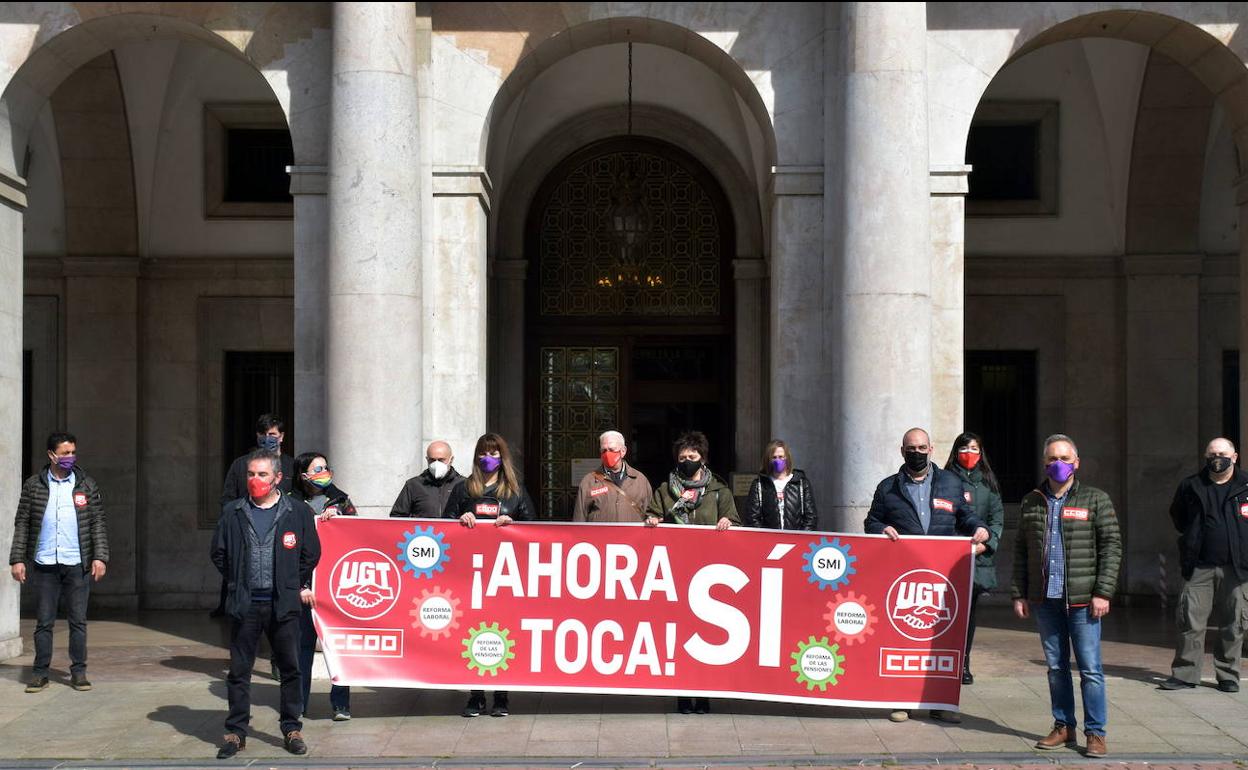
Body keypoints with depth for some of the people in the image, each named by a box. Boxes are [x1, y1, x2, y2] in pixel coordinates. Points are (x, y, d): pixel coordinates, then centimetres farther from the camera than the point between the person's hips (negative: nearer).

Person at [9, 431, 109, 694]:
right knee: (43, 622, 6)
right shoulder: (33, 485, 4)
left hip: (77, 564, 0)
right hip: (44, 564, 0)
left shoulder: (87, 485, 5)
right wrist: (17, 558, -1)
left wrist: (100, 557, -4)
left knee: (78, 621, 4)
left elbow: (98, 524, 4)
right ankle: (40, 673, 13)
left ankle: (78, 672, 11)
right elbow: (22, 524, 5)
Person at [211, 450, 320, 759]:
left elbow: (310, 554, 8)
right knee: (239, 671, 6)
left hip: (284, 603, -1)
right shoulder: (232, 513, 5)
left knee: (290, 669, 5)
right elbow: (219, 554, 12)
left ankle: (292, 730, 17)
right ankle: (236, 732, 17)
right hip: (244, 605, 1)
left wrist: (300, 585, 8)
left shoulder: (299, 512, 1)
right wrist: (238, 582, 8)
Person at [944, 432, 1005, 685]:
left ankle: (963, 664, 14)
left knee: (970, 611, 8)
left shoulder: (988, 482, 15)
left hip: (980, 557, 4)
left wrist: (986, 543, -6)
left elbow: (997, 517, 10)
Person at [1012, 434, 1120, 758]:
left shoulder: (1095, 499, 2)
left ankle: (1095, 733, 6)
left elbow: (1111, 546, -2)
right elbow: (1021, 550, 13)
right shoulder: (1031, 502, 11)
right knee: (1055, 667, 10)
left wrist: (1103, 592, -9)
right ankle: (1063, 727, 20)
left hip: (1082, 600, -3)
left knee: (1090, 668, -2)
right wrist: (1019, 594, 7)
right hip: (1045, 599, 4)